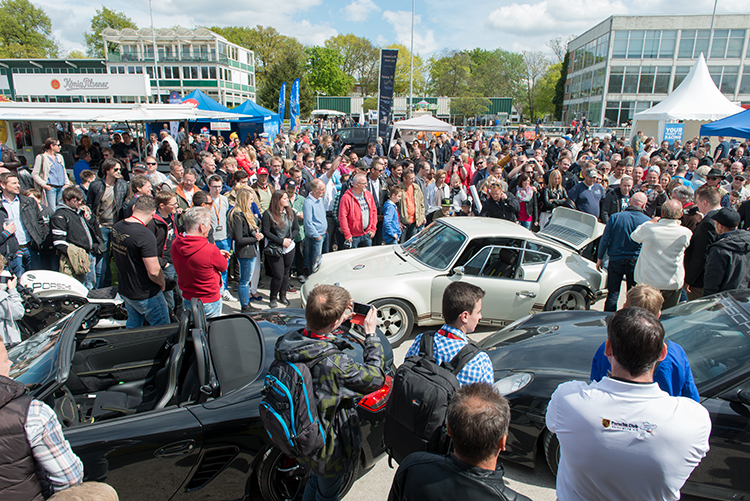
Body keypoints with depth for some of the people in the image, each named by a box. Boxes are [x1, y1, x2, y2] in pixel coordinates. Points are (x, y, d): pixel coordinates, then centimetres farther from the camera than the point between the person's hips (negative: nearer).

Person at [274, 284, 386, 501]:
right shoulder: (335, 364, -39)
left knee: (316, 483, 34)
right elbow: (375, 377, -22)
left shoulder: (285, 344, -19)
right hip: (328, 450, -6)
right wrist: (371, 334, -15)